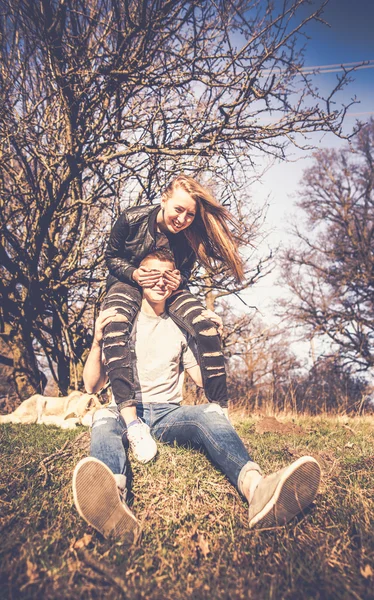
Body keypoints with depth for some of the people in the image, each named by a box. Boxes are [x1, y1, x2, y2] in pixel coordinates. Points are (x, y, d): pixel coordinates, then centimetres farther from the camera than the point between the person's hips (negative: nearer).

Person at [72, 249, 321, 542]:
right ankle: (112, 498, -68)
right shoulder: (119, 322, 9)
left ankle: (257, 489, -58)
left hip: (167, 414, 2)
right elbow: (92, 385, 4)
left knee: (211, 412, -30)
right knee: (104, 417, -36)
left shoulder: (180, 328, 17)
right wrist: (97, 342, -13)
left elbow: (202, 379, 14)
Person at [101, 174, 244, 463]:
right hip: (129, 282, -1)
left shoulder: (190, 236, -16)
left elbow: (185, 272, 1)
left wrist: (179, 281, -22)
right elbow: (111, 256, -6)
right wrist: (134, 274, -24)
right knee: (114, 329, -36)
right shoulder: (132, 220, -20)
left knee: (207, 328, -27)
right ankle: (132, 422, -43)